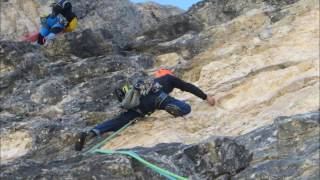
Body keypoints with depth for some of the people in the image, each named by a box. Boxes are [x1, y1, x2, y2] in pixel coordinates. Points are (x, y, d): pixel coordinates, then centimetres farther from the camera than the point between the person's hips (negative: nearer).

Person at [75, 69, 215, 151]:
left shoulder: (153, 81, 45)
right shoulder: (170, 78, 33)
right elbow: (189, 87, 31)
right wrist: (206, 97, 36)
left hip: (139, 102, 6)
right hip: (155, 96, -5)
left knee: (117, 122, 3)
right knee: (186, 109, -7)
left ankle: (89, 134, -15)